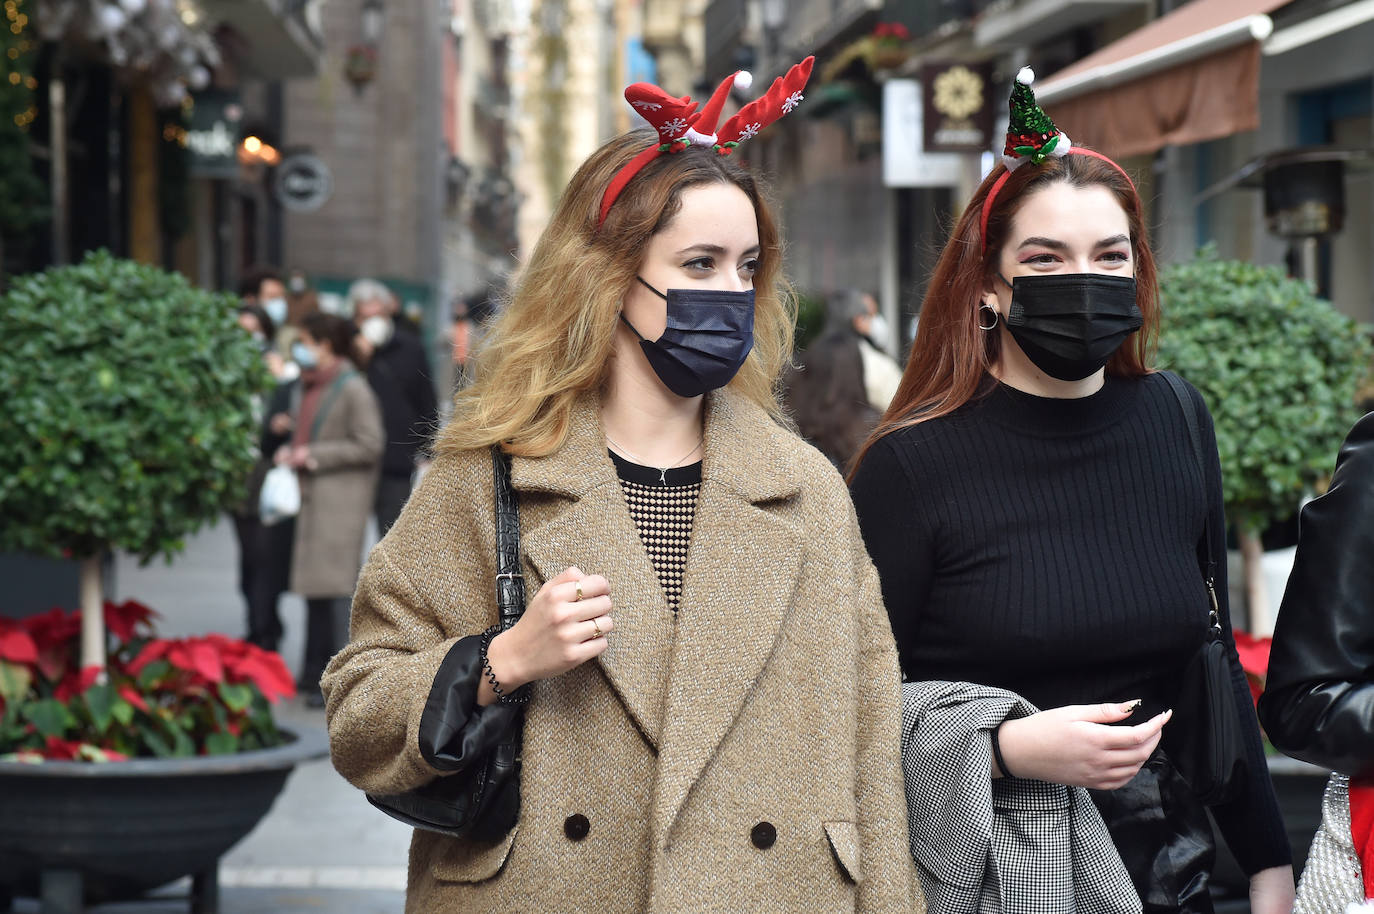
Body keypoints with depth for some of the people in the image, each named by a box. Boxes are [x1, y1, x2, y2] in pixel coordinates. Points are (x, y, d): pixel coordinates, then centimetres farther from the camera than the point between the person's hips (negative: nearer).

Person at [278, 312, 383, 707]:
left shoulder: (353, 389, -11)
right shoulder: (312, 386, 16)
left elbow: (369, 446, -16)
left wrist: (314, 456, -16)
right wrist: (292, 447, 11)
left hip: (341, 498, -9)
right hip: (313, 496, 9)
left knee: (337, 585, -12)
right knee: (314, 585, 13)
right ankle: (316, 673, 21)